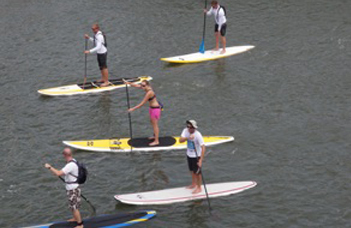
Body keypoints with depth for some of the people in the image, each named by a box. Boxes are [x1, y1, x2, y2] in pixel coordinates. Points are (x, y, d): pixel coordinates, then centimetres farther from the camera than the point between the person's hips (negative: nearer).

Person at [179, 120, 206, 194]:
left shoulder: (198, 135, -28)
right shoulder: (186, 131, -11)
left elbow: (203, 147, -30)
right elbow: (180, 140, -22)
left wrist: (201, 160, -35)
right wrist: (188, 138, -41)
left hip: (196, 156, -6)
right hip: (189, 154, 6)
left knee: (197, 172, 5)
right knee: (192, 171, 22)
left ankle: (199, 188, 22)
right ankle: (194, 184, 42)